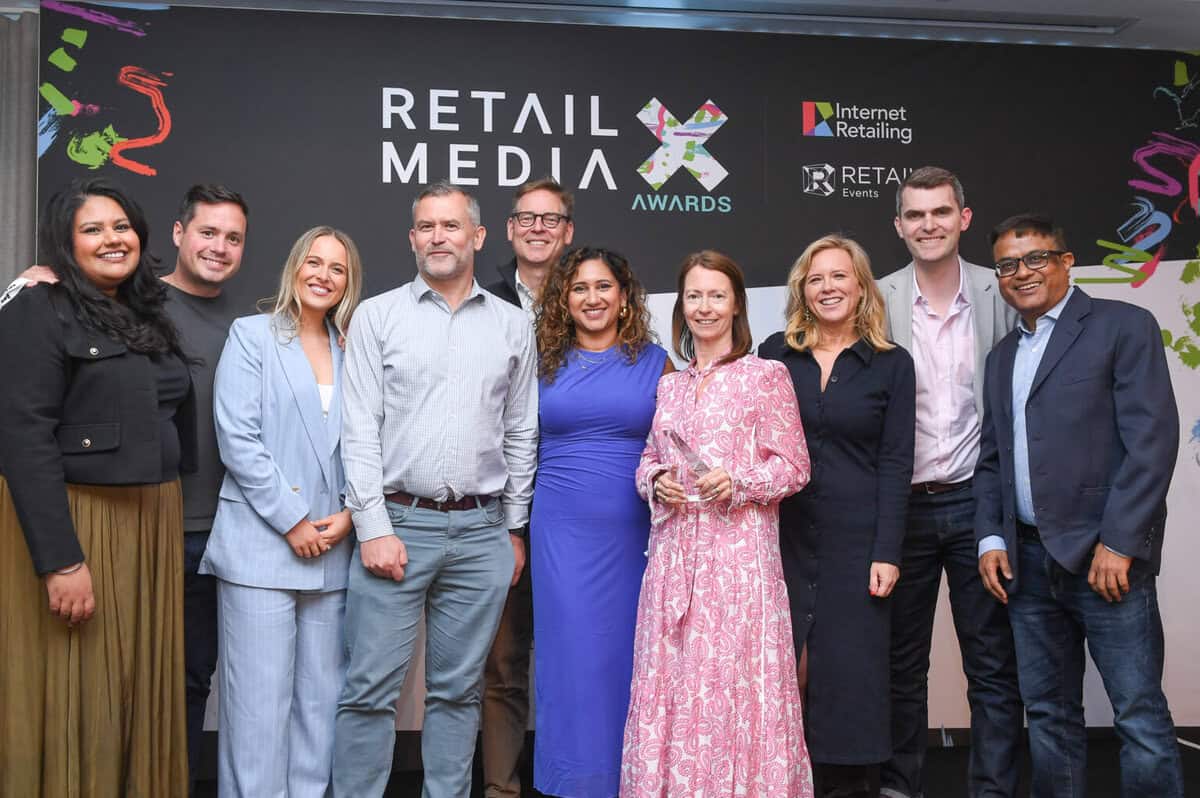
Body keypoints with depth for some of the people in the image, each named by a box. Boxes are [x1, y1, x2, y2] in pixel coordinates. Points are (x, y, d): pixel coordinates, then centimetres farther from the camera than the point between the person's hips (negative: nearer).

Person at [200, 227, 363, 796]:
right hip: (262, 544, -4)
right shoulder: (252, 335, 2)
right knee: (260, 700, -4)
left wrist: (349, 512, -3)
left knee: (321, 698, 8)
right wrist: (292, 521, -10)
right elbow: (238, 440, -7)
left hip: (331, 550, 4)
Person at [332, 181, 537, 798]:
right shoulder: (377, 316, 3)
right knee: (371, 689, -1)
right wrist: (374, 528, -9)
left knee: (457, 689, 10)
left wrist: (514, 528, 9)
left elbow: (521, 435, 12)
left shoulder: (513, 326, 10)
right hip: (396, 522, -2)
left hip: (481, 533, 2)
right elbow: (359, 429, -2)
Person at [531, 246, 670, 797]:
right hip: (562, 529, 0)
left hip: (633, 530, 0)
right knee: (572, 654, -1)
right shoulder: (545, 364, 7)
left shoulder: (654, 361, 6)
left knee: (625, 654, 6)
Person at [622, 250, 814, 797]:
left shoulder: (766, 376, -1)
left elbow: (794, 466, -2)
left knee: (733, 678, -3)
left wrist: (738, 482, -17)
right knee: (668, 678, 6)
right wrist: (655, 481, -2)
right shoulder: (669, 386, 14)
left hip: (739, 549, -4)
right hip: (674, 549, 5)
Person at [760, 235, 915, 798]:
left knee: (850, 668, 3)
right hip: (783, 535, 2)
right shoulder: (774, 355, 6)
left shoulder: (891, 364, 3)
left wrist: (886, 553, -8)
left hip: (855, 539, -1)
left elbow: (895, 464, -1)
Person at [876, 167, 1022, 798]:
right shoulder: (877, 302, -1)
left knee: (993, 664, 7)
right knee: (901, 661, 12)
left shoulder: (1002, 295, 0)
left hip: (977, 501, 0)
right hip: (901, 505, 0)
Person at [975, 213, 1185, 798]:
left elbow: (1152, 440, -10)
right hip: (1028, 562, 6)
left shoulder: (1123, 327, -2)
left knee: (1140, 716, -3)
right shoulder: (1002, 356, 18)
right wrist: (991, 539, 5)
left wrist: (1118, 543, -16)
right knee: (1048, 714, 11)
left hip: (1106, 556, -6)